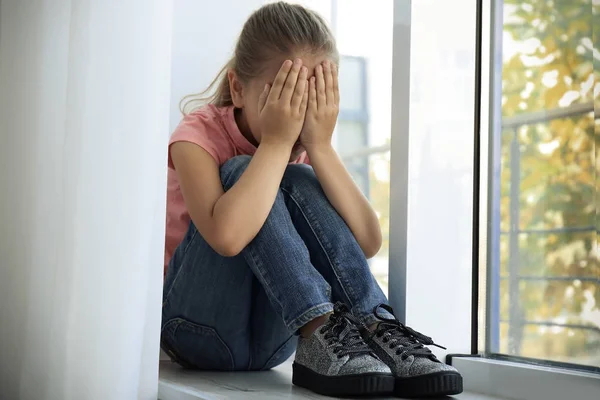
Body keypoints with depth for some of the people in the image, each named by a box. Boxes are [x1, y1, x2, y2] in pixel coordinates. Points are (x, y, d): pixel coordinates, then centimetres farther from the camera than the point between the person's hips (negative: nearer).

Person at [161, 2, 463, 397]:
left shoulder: (307, 147, -2)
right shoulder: (199, 136, -16)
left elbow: (368, 242, -18)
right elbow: (227, 236, -38)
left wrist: (321, 146, -24)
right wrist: (276, 140, -31)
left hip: (269, 336, 4)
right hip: (198, 329, -4)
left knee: (299, 182, -20)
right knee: (240, 172, -26)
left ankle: (375, 327, -28)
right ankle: (318, 330, -35)